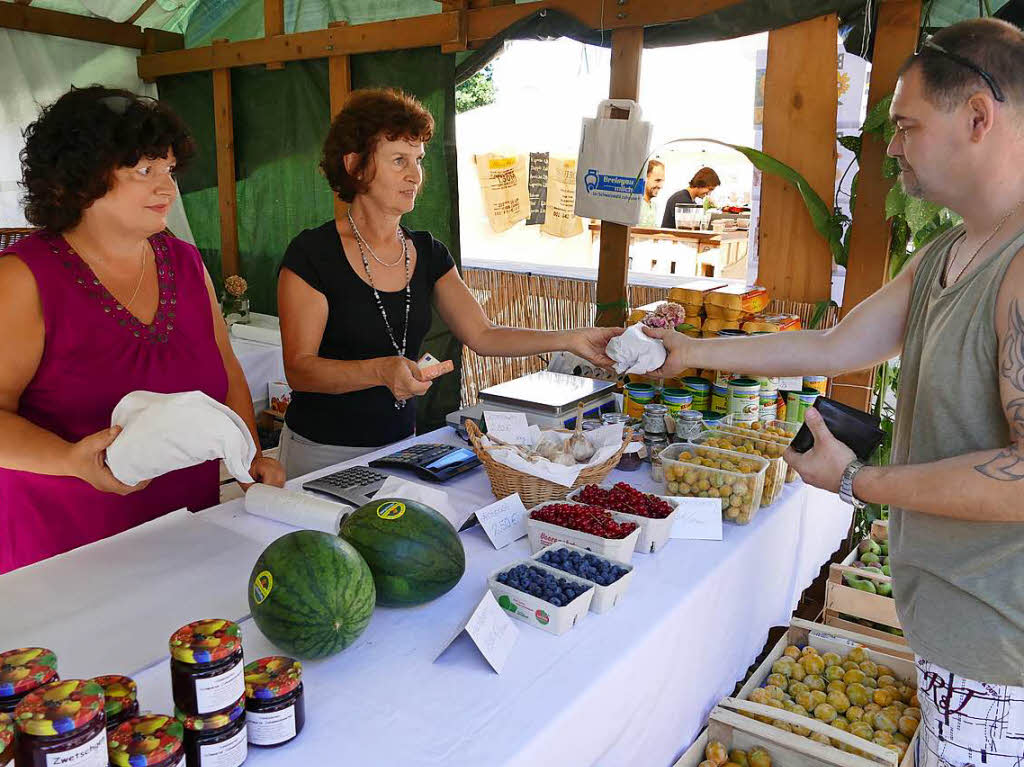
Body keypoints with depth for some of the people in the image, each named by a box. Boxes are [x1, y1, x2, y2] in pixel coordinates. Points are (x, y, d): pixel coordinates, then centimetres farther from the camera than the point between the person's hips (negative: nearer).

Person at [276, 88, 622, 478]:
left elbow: (482, 335, 0)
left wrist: (571, 339, -9)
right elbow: (298, 369, -17)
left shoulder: (428, 253, 4)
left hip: (400, 443, 5)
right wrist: (381, 371, -33)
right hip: (323, 452, -5)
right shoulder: (313, 253, -13)